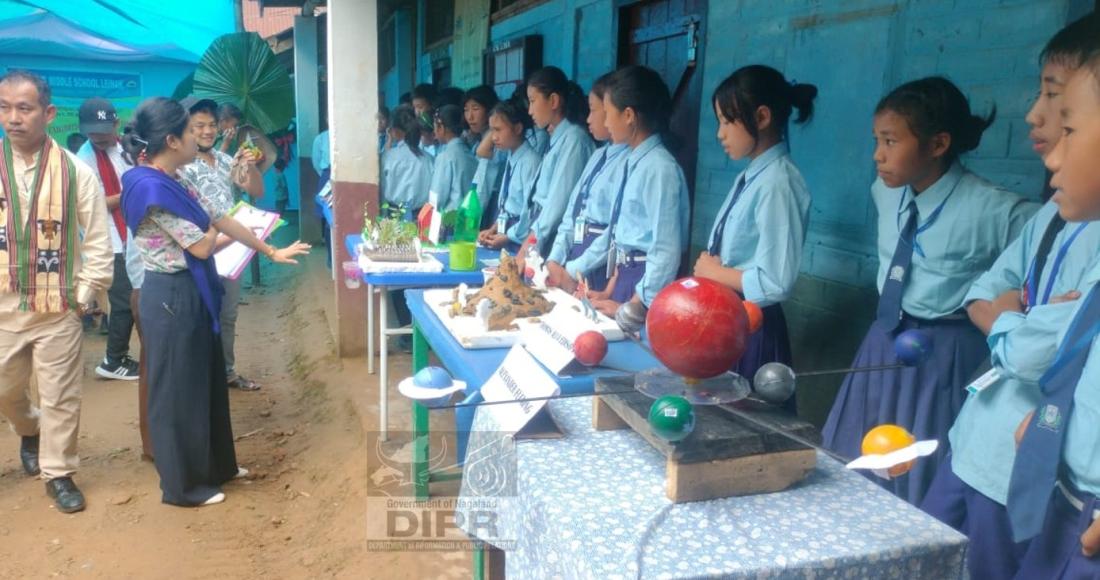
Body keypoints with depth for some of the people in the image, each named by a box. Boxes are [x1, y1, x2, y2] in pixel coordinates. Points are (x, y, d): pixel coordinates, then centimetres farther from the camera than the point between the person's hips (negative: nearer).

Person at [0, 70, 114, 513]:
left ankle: (58, 472, 23)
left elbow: (98, 240, -3)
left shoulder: (75, 171, -7)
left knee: (60, 395, 6)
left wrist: (84, 294, -5)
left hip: (58, 308, -2)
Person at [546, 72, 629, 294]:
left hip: (601, 265, -7)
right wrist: (555, 260, 2)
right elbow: (572, 212, 12)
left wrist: (574, 271, -15)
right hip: (576, 253, 8)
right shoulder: (598, 156, 13)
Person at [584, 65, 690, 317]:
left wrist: (633, 306, -15)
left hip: (645, 283, -7)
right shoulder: (633, 163, 6)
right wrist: (611, 291, 12)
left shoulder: (659, 167, -18)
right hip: (626, 278, 7)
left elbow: (666, 251, -20)